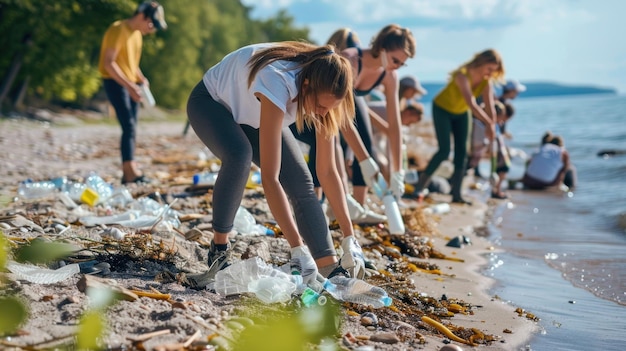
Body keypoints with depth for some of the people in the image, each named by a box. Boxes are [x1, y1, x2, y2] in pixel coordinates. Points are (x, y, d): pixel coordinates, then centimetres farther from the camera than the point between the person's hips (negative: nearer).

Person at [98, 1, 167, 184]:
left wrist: (141, 79, 4)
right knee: (129, 126, -17)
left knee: (131, 128, 4)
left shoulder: (137, 34, 14)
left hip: (131, 84, 9)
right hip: (115, 82, -9)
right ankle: (130, 171, -21)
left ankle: (128, 172, 6)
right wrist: (129, 85, -27)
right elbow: (108, 63, -20)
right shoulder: (118, 30, -13)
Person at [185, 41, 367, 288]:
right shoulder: (278, 86, -44)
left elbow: (327, 171, -16)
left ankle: (331, 269, -9)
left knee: (300, 182, -11)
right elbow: (270, 178, -45)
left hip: (252, 113, 6)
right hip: (211, 102, -6)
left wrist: (349, 237, -18)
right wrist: (298, 249, -46)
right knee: (239, 156, -36)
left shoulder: (321, 93, -24)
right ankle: (219, 250, -20)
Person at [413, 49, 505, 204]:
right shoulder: (463, 75, -34)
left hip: (461, 113, 6)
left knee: (462, 152, -3)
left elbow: (490, 108, -19)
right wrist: (489, 123, -47)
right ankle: (420, 185, -6)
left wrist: (491, 127, -31)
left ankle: (456, 194, -2)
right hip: (442, 109, -6)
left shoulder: (486, 82, -15)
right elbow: (471, 104, -44)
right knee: (444, 150, -16)